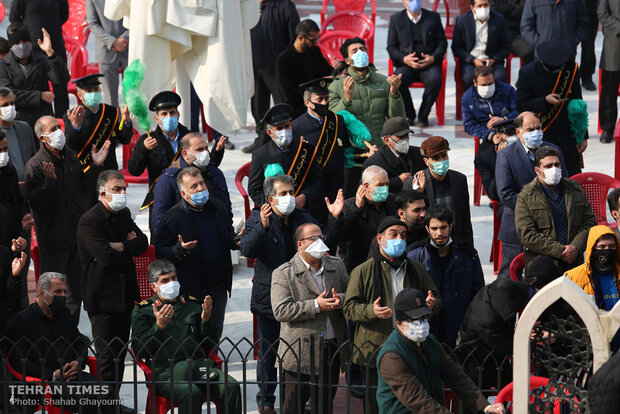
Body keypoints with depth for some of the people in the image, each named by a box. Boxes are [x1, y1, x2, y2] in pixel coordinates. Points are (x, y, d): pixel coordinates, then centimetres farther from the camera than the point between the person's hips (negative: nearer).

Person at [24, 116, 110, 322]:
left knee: (76, 287, 16)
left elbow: (84, 189, 16)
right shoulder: (35, 165, -15)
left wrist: (95, 166, 5)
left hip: (78, 235, 7)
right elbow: (37, 203, -20)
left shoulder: (71, 158, 8)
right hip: (54, 239, -7)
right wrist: (50, 181, -33)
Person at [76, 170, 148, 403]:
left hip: (124, 295, 8)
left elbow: (142, 242, 4)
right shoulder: (89, 221, -15)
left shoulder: (123, 215, 12)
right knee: (108, 357, -7)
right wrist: (129, 249, -5)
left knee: (120, 354, 13)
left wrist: (119, 247, -14)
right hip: (103, 299, -8)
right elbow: (106, 257, -24)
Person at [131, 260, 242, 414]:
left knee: (232, 387, -25)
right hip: (165, 370, -4)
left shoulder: (193, 304, 23)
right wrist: (159, 326, -14)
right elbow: (140, 350, 0)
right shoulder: (143, 311, 13)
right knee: (192, 394, -36)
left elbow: (208, 345, 21)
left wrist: (206, 321, 3)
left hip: (199, 363, 4)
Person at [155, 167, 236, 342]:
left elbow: (228, 238, 20)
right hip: (190, 290, -5)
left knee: (215, 335, 15)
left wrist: (236, 241, -2)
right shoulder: (171, 218, -11)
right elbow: (160, 252, -11)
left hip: (218, 288, 5)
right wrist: (179, 249, -29)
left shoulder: (219, 208, 5)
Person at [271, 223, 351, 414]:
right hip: (301, 354, -5)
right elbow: (281, 311, -15)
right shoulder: (283, 274, -6)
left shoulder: (337, 266, 9)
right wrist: (315, 306, -20)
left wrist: (340, 299, -10)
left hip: (332, 348, 5)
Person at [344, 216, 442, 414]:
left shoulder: (417, 269, 15)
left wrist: (433, 304, -6)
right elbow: (349, 308, -1)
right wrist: (371, 310, -22)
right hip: (375, 352, -3)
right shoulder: (363, 271, 4)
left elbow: (438, 299, 19)